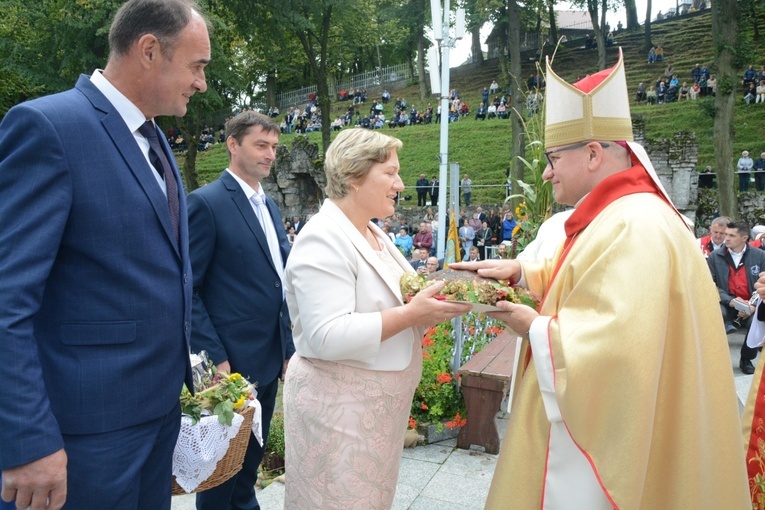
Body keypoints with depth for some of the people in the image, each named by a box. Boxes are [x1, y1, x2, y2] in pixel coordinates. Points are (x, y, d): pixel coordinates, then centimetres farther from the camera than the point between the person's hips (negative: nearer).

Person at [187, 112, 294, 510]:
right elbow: (187, 289, -15)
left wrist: (287, 347, 12)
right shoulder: (206, 202, -13)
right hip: (231, 361, -7)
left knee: (252, 454, 22)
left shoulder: (269, 205, 11)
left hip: (270, 359, 7)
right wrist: (214, 358, -19)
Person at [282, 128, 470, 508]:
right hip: (338, 406, -9)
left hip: (379, 403, 9)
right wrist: (411, 314, -26)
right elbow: (329, 337, -27)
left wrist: (429, 305, -2)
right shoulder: (323, 239, -19)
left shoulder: (373, 235, 9)